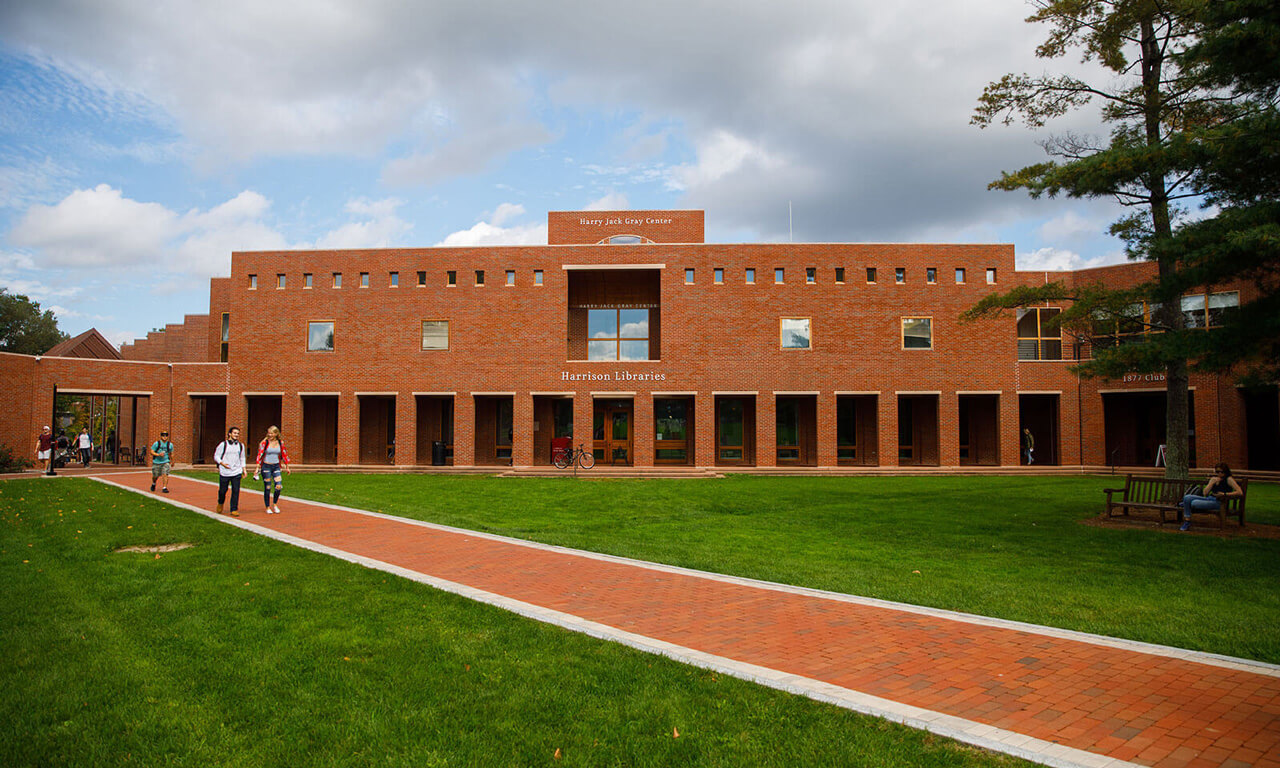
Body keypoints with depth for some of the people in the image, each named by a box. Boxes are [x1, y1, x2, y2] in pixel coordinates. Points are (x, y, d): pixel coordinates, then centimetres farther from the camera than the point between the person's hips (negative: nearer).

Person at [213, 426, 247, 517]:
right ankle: (220, 503, 38)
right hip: (224, 472, -2)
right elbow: (216, 456, 2)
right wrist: (222, 463, -14)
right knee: (223, 490, 6)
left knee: (236, 491, -4)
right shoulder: (223, 444, -1)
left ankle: (234, 510, 4)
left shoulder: (241, 445, 11)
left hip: (237, 472, 2)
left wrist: (244, 469, 12)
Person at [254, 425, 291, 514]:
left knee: (279, 487, -8)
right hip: (266, 466, -2)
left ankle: (275, 504, 15)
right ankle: (268, 508, 14)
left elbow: (284, 455, 13)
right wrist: (257, 468, -17)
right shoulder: (265, 442, -6)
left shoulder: (280, 443, 4)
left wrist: (287, 467, 17)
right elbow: (260, 454, -10)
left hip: (276, 467, 3)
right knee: (267, 488, 2)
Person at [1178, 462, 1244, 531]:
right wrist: (1212, 482, -4)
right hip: (1209, 498, 7)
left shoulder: (1229, 479, -4)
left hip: (1218, 502, -7)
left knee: (1194, 503, -28)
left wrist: (1224, 494, -17)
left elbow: (1240, 493, -15)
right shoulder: (1213, 479, 14)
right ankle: (1187, 521, -13)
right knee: (1187, 497, -16)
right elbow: (1205, 493, 6)